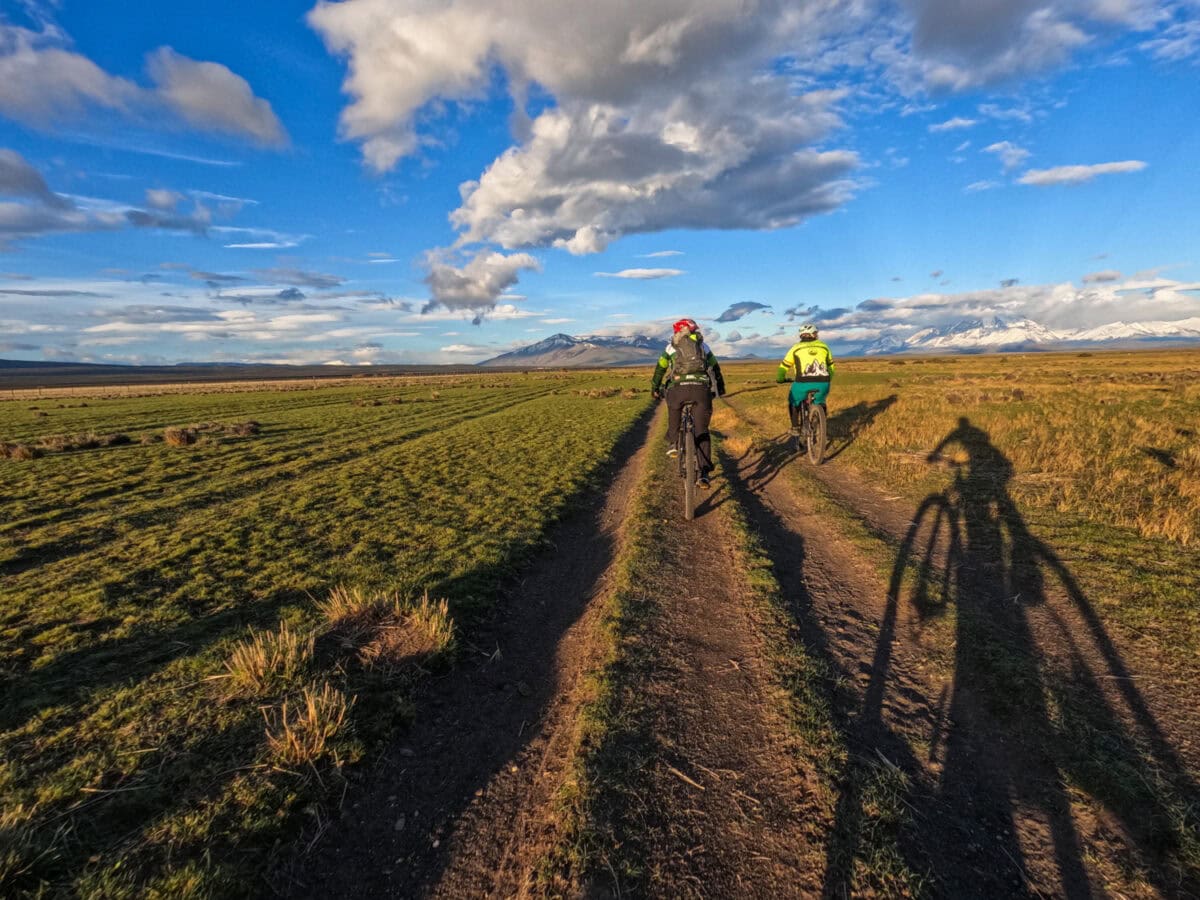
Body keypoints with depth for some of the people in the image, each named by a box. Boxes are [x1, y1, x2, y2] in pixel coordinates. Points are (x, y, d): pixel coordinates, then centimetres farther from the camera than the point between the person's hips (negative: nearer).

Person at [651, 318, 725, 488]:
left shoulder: (671, 347, 21)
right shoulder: (703, 346, 24)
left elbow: (659, 369, 27)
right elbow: (716, 368, 30)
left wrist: (655, 389, 40)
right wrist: (720, 388, 43)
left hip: (679, 388, 0)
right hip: (701, 388, 1)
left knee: (674, 415, 33)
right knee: (701, 430, 6)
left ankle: (672, 444, 24)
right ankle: (704, 473, -2)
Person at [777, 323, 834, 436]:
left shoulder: (796, 348, 13)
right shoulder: (823, 346, 21)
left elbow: (783, 367, 16)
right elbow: (831, 366, 30)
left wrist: (780, 379, 35)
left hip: (803, 383, -2)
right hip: (823, 383, 2)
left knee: (794, 401, 28)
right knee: (820, 403, 33)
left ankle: (795, 428, 22)